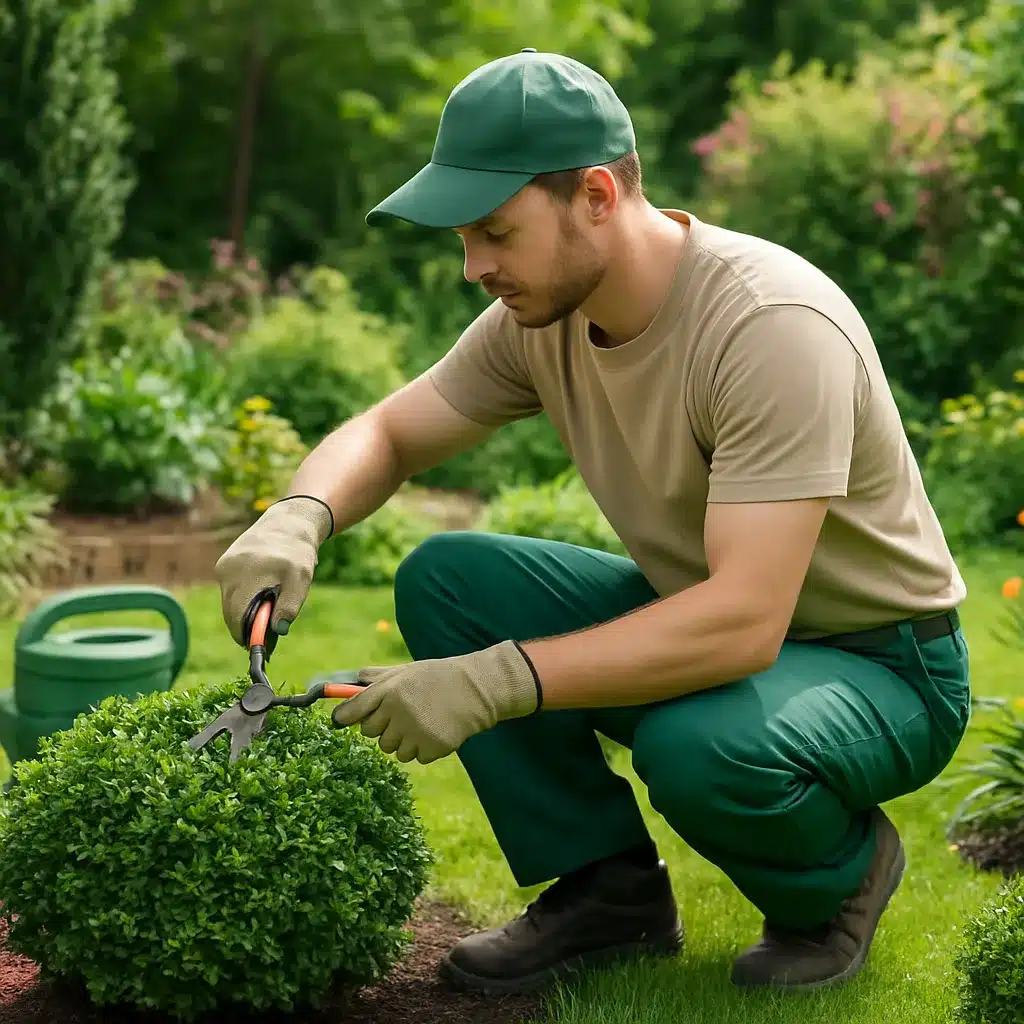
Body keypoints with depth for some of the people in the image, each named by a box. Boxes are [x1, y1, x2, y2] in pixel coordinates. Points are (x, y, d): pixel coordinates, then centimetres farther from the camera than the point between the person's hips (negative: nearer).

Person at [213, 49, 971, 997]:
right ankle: (610, 888, 1)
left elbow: (746, 622, -37)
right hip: (701, 616, 7)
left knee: (699, 746, -38)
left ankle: (839, 874, -1)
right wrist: (297, 519, -19)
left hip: (878, 660, -6)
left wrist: (496, 682, -42)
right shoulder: (541, 312, -8)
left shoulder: (774, 323, -31)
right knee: (442, 576, -10)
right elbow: (384, 433, 4)